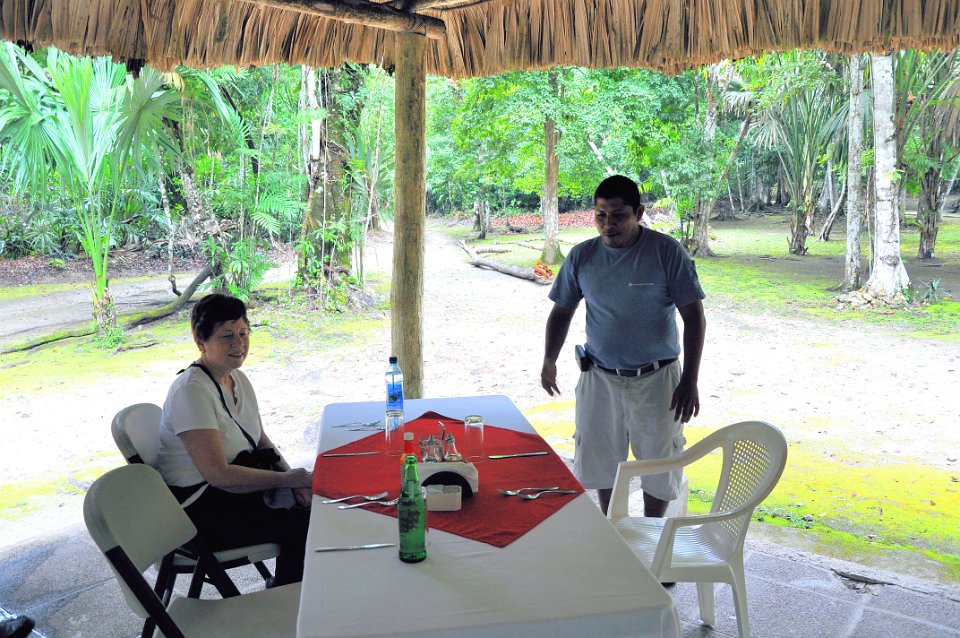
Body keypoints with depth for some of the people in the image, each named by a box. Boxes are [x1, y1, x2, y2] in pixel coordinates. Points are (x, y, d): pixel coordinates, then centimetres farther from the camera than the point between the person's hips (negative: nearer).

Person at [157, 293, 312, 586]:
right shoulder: (192, 390, -23)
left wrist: (290, 475, -5)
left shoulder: (238, 379, 5)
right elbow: (218, 474, -26)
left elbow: (261, 441, 13)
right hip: (198, 509, -8)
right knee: (302, 526, -18)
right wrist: (287, 479, -20)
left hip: (234, 486, 9)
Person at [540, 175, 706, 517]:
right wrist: (549, 360, -6)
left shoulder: (667, 251, -12)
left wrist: (690, 381, -15)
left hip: (656, 379, -2)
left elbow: (694, 316, -10)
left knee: (658, 462, 10)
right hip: (600, 377, 3)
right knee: (602, 460, 13)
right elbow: (562, 311, 7)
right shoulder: (582, 256, -3)